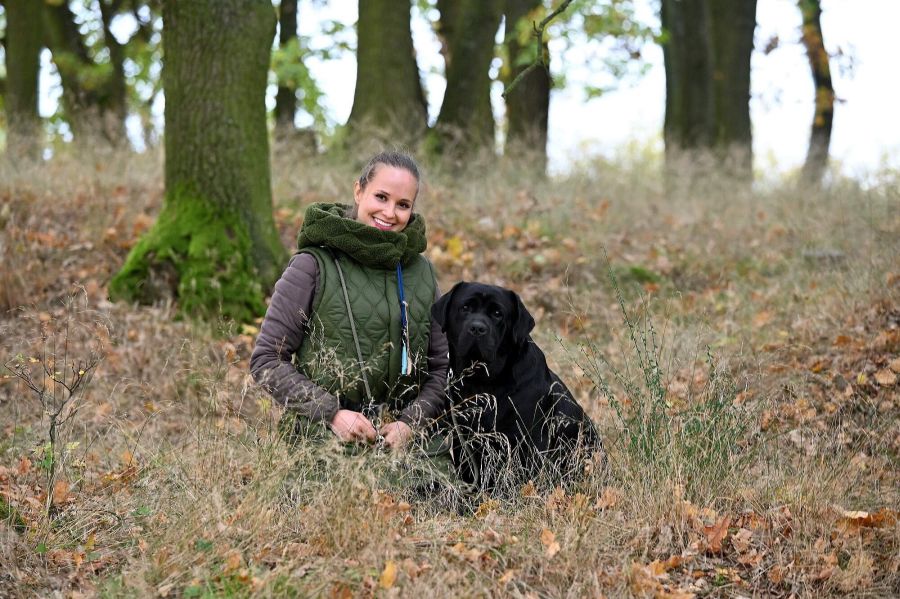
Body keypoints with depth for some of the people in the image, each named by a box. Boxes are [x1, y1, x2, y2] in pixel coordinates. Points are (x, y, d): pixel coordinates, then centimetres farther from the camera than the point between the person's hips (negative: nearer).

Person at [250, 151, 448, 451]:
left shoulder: (422, 272, 9)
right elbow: (266, 359, -6)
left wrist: (410, 422, -8)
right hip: (322, 443, -4)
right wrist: (331, 413, -16)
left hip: (399, 442, 4)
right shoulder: (313, 265, -5)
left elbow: (441, 367, 11)